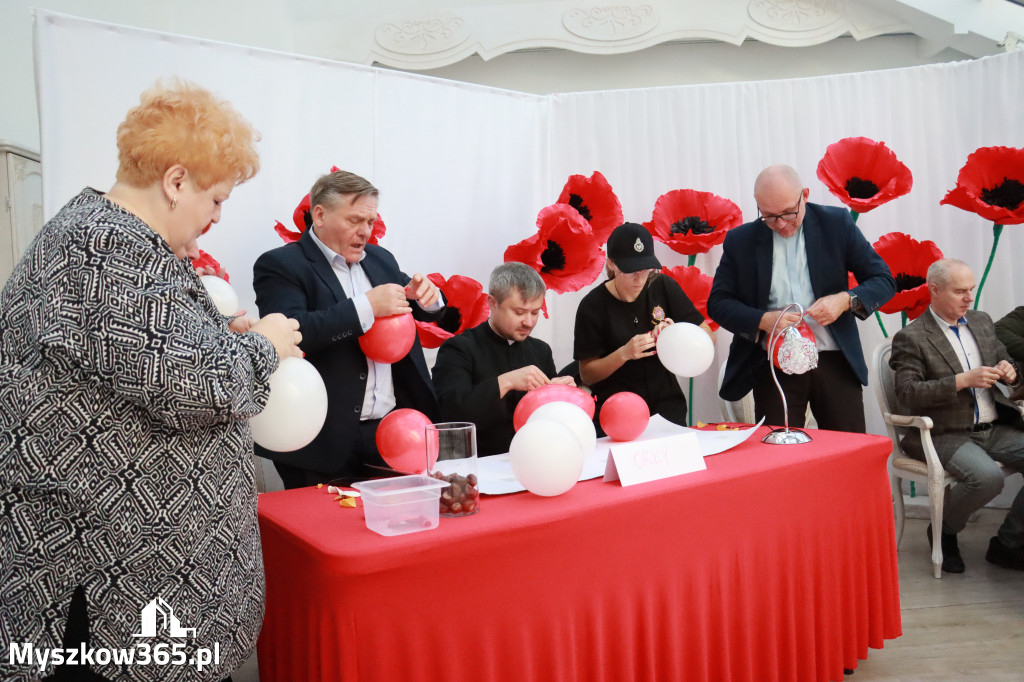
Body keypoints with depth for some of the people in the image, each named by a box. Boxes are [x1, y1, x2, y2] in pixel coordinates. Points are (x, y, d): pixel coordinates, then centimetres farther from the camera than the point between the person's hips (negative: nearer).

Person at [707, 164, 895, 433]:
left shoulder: (836, 223, 2)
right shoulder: (740, 240, 2)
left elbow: (883, 280, 5)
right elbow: (717, 302, 2)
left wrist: (845, 300, -15)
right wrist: (762, 320, -15)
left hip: (835, 362, 1)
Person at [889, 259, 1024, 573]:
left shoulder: (982, 321, 14)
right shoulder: (911, 337, -8)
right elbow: (907, 394, -18)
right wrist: (963, 380, -23)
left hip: (994, 430, 7)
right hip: (945, 436, -7)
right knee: (987, 477, -31)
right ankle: (943, 532, -1)